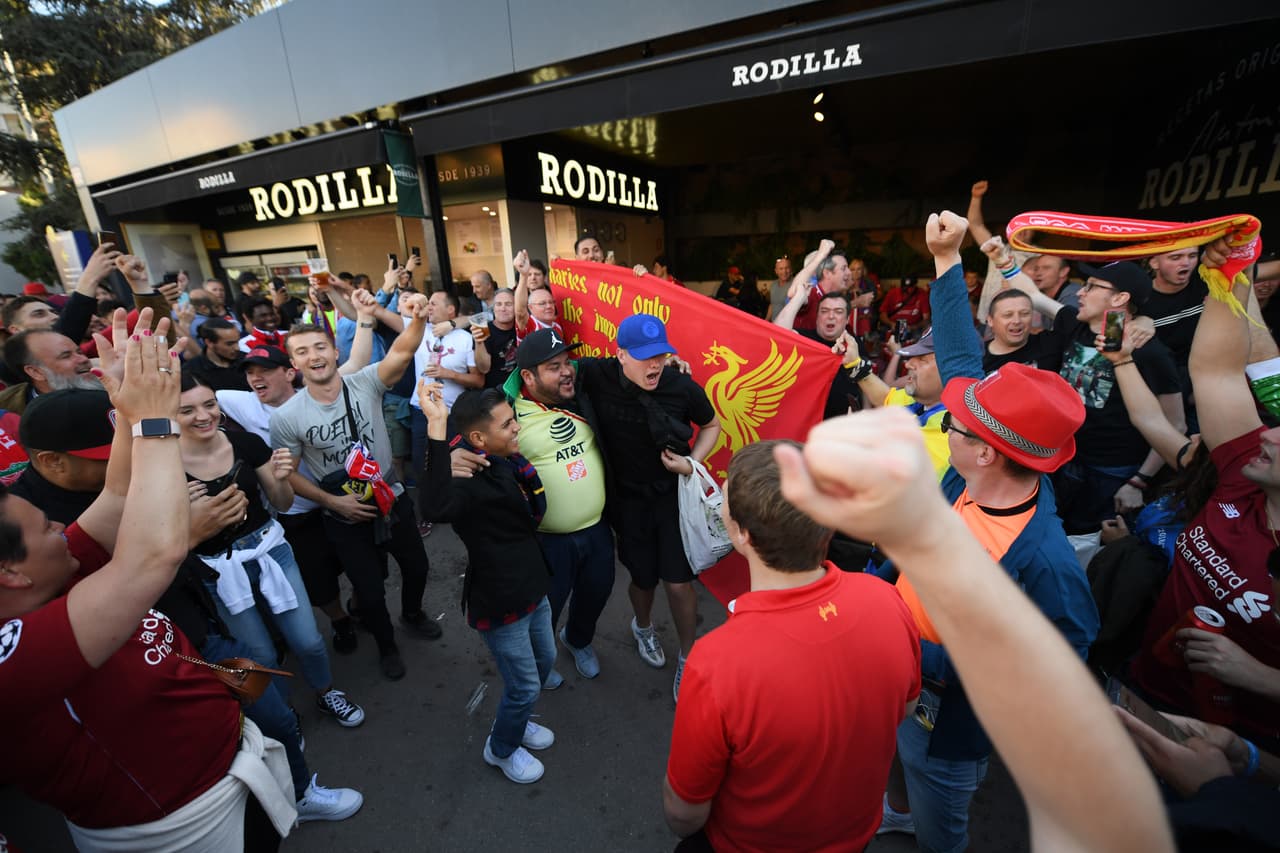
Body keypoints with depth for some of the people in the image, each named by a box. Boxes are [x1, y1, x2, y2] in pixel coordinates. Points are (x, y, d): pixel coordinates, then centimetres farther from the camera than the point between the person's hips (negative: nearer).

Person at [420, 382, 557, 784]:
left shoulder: (506, 463, -2)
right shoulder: (470, 479, -29)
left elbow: (535, 514, 11)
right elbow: (436, 508, -54)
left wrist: (526, 471, -5)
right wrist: (437, 429, -55)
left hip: (531, 587, 9)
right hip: (501, 601, -9)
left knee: (544, 660, 28)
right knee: (525, 686, 11)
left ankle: (515, 721, 56)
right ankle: (501, 749, 43)